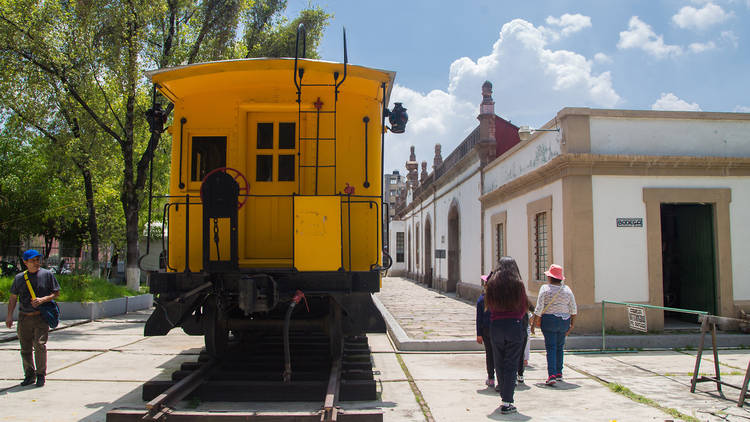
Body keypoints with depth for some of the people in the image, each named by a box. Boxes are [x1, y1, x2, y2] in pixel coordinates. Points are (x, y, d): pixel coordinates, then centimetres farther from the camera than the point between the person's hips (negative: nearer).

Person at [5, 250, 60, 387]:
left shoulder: (47, 274, 1)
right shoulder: (19, 277, 8)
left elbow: (56, 293, 3)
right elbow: (13, 298, 13)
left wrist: (43, 299, -13)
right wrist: (9, 315, 4)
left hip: (41, 316, -3)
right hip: (24, 317, 3)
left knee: (40, 345, -12)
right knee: (25, 349, 8)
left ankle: (41, 375, 0)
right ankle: (30, 375, 21)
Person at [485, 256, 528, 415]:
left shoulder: (492, 284, -2)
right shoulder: (518, 284, -7)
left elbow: (489, 306, 5)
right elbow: (524, 308, 0)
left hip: (495, 326, 2)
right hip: (515, 326, -2)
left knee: (499, 363, 15)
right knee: (511, 365, 2)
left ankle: (504, 395, 27)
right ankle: (507, 403, -2)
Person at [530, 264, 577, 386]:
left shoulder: (545, 289, -7)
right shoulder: (567, 289, 5)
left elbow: (539, 309, -10)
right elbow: (574, 309, 5)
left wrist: (533, 323, -4)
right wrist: (572, 324, 13)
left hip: (549, 320, -4)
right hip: (564, 321, 4)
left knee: (551, 348, -4)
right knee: (559, 347, 17)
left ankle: (552, 375, -14)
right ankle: (559, 373, 22)